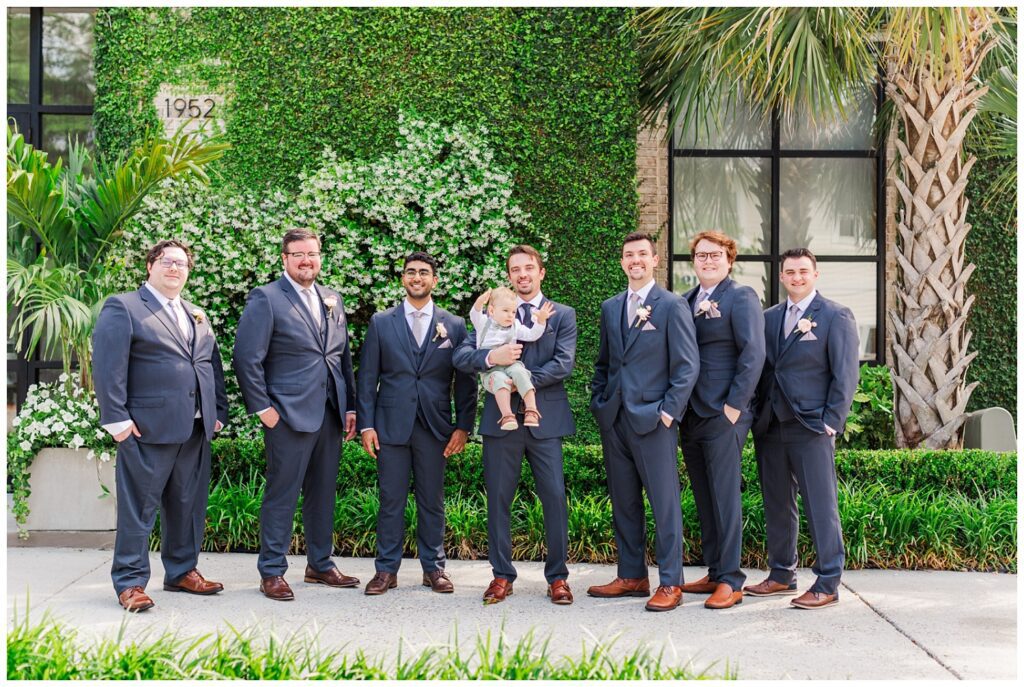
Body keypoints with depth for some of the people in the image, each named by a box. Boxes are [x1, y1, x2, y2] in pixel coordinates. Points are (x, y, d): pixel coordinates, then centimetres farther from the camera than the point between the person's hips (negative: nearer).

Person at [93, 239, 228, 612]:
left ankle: (182, 571, 24)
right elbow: (107, 365, -9)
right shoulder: (123, 308, -1)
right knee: (139, 507, -2)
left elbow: (214, 366, 21)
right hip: (149, 427, -7)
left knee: (188, 505, 12)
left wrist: (219, 411, 11)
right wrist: (116, 418, -15)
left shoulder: (197, 316, 20)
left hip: (196, 428, 7)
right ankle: (130, 582, 5)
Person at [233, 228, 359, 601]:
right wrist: (263, 408, -11)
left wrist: (350, 406, 11)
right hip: (290, 414, -6)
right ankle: (271, 572, 8)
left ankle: (320, 565, 24)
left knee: (323, 493, 13)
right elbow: (247, 358, -9)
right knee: (282, 494, -1)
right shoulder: (266, 298, -5)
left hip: (330, 414, 6)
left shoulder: (332, 299, 14)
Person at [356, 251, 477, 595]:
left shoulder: (454, 325, 6)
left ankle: (433, 567, 17)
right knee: (391, 500, 3)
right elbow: (367, 377, 5)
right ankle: (387, 569, 12)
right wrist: (366, 425, -2)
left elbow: (465, 380, 5)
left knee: (432, 501, 7)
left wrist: (463, 426, -2)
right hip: (391, 424, 0)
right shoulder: (381, 323, 7)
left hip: (435, 426, 0)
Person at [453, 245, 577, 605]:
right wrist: (491, 357, -20)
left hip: (546, 417, -1)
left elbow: (563, 363, -5)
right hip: (501, 418, 1)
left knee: (555, 497, -2)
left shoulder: (563, 315, 9)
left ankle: (557, 575, 10)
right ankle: (502, 575, 15)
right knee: (498, 498, 4)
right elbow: (460, 356, 0)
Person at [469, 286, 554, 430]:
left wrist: (540, 321, -10)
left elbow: (531, 335, 8)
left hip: (511, 365, 2)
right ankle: (507, 416, -44)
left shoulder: (515, 327, 18)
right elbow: (474, 316, -11)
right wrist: (479, 303, -33)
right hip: (491, 371, -2)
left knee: (519, 372, -33)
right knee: (500, 379, -36)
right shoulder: (484, 324, 10)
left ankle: (531, 410, -36)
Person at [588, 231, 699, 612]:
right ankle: (632, 576, 19)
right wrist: (598, 401, 10)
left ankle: (670, 583, 3)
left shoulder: (672, 306, -3)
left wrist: (669, 410, -11)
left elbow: (687, 365, -6)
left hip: (653, 419, -6)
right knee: (623, 501, 10)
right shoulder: (610, 307, 15)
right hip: (614, 419, 6)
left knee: (664, 502, -2)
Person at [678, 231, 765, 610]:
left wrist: (734, 405, -14)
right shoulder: (684, 301, 15)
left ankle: (730, 581, 0)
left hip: (723, 416, -7)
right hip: (690, 416, 7)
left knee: (725, 496, -5)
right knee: (703, 498, 10)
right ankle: (713, 573, 19)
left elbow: (753, 354, -11)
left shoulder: (741, 297, -4)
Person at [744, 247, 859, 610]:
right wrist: (758, 414, 6)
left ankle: (828, 583, 4)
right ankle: (782, 575, 23)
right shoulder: (769, 318, 13)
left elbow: (845, 374, -6)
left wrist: (831, 422, -11)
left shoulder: (835, 317, -2)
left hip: (811, 427, -5)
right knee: (777, 504, 12)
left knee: (820, 506, -3)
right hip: (770, 426, 6)